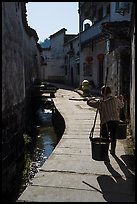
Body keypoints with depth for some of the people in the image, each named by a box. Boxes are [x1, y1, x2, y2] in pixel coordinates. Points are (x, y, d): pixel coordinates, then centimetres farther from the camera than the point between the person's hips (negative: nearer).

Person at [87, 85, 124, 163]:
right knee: (113, 135, 24)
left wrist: (89, 100, 31)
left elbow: (90, 103, 8)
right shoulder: (116, 99, 6)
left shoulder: (100, 102, -1)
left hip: (105, 122, -4)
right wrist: (121, 99, 43)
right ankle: (113, 150, 43)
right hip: (116, 120, 4)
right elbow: (121, 105, 24)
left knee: (105, 138, 2)